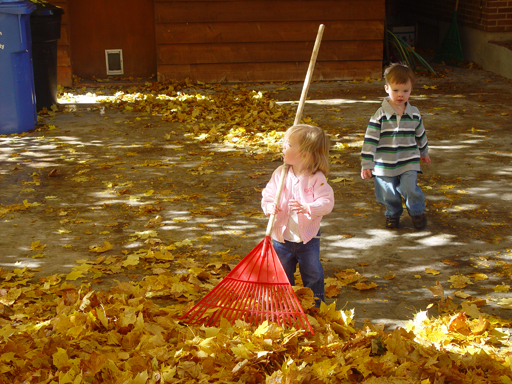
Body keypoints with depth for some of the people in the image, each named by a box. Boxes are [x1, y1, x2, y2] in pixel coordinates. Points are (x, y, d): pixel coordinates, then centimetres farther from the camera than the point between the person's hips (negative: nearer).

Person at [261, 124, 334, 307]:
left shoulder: (316, 178, -14)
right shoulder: (280, 174, -5)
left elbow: (327, 202, -19)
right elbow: (268, 195, -2)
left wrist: (307, 208, -35)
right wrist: (269, 206, -24)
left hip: (308, 237, -2)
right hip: (282, 236, 3)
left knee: (312, 273, 11)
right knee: (283, 274, 15)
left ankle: (316, 304, 29)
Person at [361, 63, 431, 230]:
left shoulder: (414, 113, 1)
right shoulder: (380, 115, -12)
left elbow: (420, 135, 18)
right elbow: (370, 139, -12)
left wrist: (424, 153, 30)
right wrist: (366, 164, -16)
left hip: (409, 162, 1)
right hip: (385, 164, -1)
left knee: (410, 189, -14)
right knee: (389, 194, 9)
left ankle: (417, 212, 16)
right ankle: (393, 214, 39)